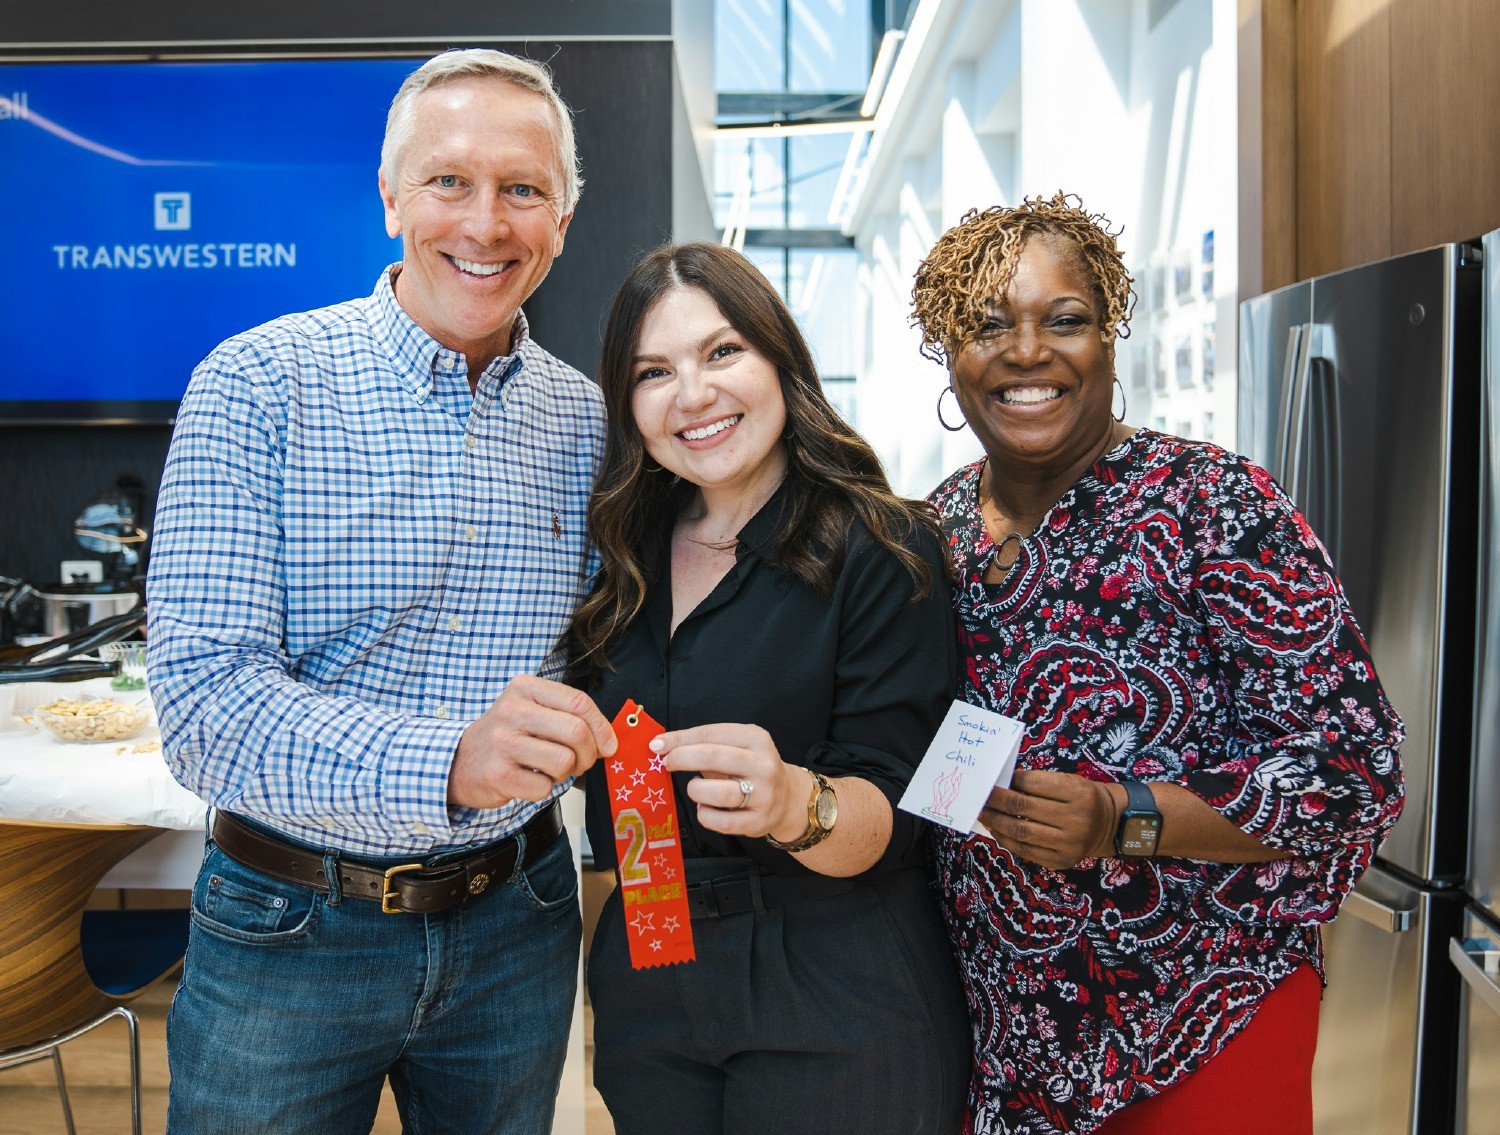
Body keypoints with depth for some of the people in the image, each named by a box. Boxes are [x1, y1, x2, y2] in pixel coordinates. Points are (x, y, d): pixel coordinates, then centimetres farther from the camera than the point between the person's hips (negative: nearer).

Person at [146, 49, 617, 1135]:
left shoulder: (587, 422, 0)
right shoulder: (255, 386, -12)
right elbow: (205, 700, -21)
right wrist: (447, 760, -37)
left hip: (514, 923, 4)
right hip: (288, 925, -3)